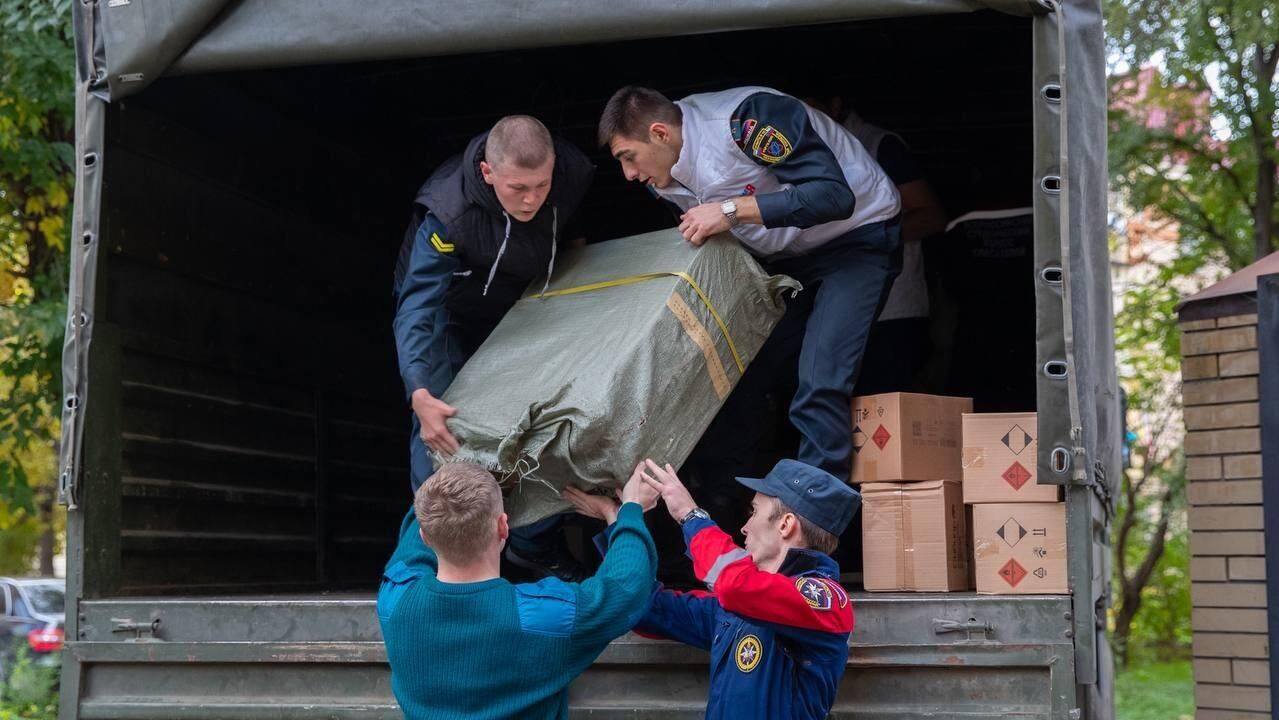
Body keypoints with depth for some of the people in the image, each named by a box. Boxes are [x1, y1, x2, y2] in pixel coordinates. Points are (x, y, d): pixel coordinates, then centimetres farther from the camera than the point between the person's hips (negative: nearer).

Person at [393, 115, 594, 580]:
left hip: (518, 306, 4)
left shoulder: (573, 175, -29)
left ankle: (536, 544, 22)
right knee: (438, 434, -12)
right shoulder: (447, 215, -43)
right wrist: (420, 395, -58)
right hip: (445, 312, -4)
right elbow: (416, 310, -48)